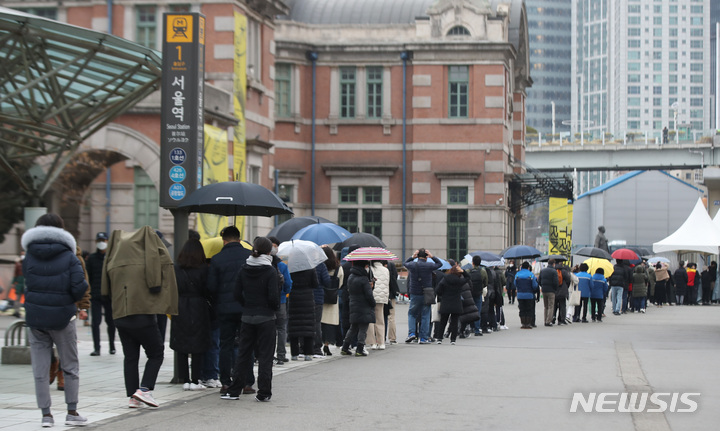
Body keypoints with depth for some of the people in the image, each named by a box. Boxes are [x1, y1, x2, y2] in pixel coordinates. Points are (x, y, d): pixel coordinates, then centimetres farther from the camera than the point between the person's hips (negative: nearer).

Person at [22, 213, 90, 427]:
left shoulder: (29, 257, 2)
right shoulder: (68, 256, -6)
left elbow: (28, 286, 5)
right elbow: (79, 287, -14)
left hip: (35, 318, 2)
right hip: (62, 317, -2)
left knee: (40, 369, 6)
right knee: (70, 366, 11)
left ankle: (46, 413, 5)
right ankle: (72, 411, 10)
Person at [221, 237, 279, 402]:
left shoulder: (244, 269, 3)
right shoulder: (270, 271, -11)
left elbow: (237, 293, 4)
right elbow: (273, 297, -15)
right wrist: (275, 307, 4)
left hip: (247, 317, 4)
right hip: (266, 317, -4)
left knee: (243, 353, 11)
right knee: (265, 356, 2)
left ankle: (234, 390, 12)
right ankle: (263, 393, 2)